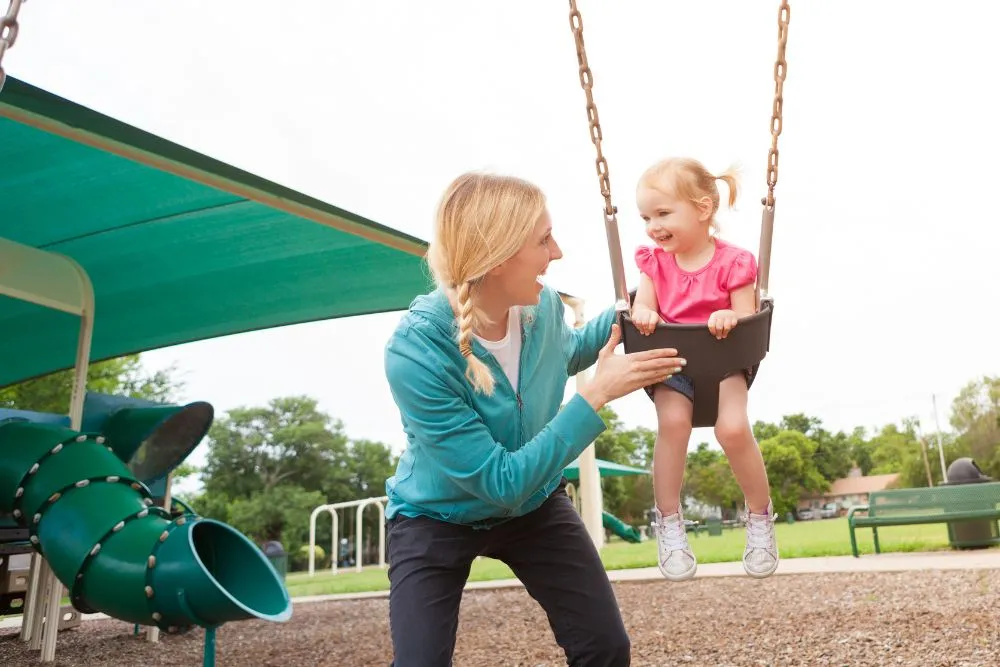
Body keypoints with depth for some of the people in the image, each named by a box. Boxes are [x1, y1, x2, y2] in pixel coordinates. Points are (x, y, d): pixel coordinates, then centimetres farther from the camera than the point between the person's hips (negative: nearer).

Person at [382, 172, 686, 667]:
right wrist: (595, 395, -34)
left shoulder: (542, 306, -17)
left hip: (533, 507, 4)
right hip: (435, 518, -4)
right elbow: (502, 482, -33)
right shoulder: (415, 353, -35)